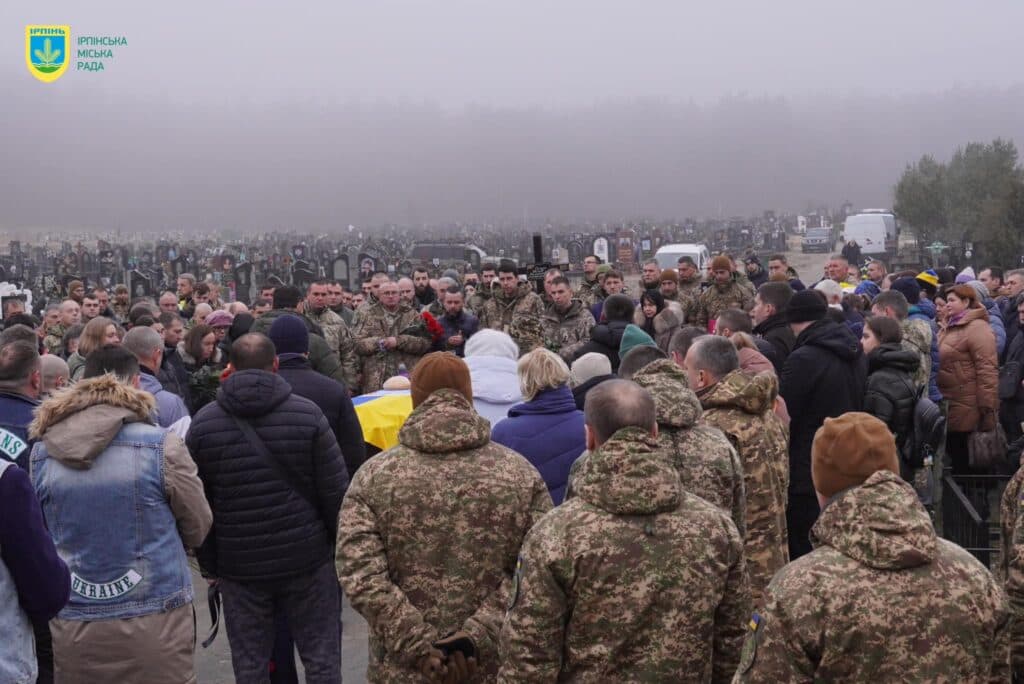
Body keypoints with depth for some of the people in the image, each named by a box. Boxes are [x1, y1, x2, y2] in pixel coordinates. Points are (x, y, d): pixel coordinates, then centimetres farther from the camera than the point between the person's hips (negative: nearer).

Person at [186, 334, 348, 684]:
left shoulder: (202, 424, 0)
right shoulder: (307, 414, -7)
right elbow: (335, 492, -6)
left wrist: (209, 564, 13)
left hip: (238, 564, 2)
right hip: (307, 557, -1)